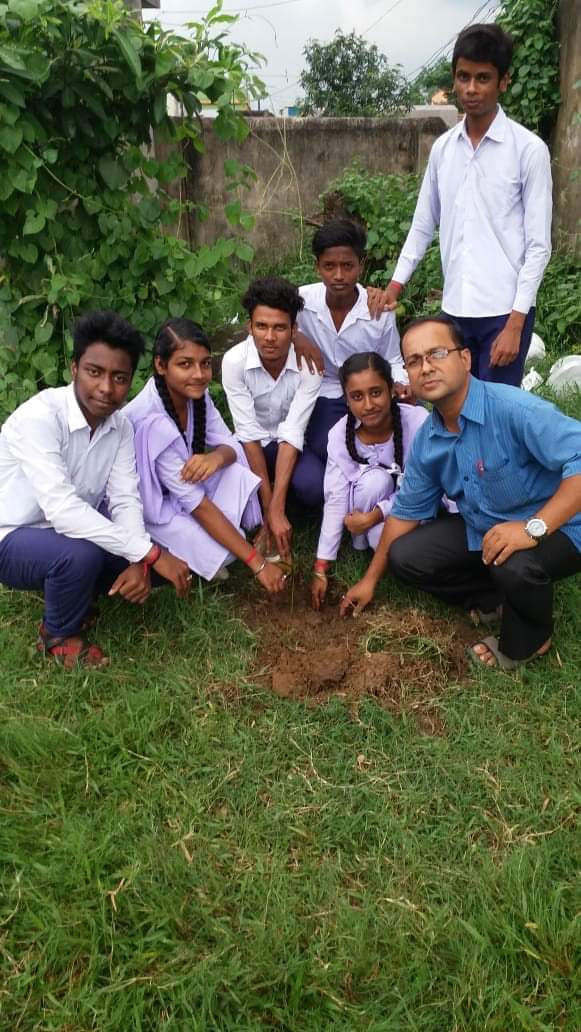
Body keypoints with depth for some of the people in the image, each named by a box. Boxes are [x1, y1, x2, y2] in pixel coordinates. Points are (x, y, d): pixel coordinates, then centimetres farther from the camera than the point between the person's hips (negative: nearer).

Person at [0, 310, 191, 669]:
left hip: (72, 531, 7)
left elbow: (126, 500, -11)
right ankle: (60, 634, -3)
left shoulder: (121, 425, -7)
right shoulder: (39, 416, -29)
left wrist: (141, 562, -30)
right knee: (79, 554, -35)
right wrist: (150, 553, -37)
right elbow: (61, 509, -37)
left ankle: (70, 598, 13)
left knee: (156, 549, -9)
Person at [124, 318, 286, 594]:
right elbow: (197, 503, -31)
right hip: (143, 506, -7)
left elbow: (231, 446, -7)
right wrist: (258, 563, -30)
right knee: (217, 550, -26)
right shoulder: (151, 421, -33)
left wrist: (217, 457, -35)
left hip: (179, 486, 7)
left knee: (236, 474, -20)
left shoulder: (194, 393, -12)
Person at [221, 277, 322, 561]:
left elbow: (292, 434, -26)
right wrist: (269, 509, -25)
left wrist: (276, 509, -32)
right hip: (253, 444, 0)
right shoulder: (234, 361, -24)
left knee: (313, 489, -29)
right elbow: (249, 434, -24)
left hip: (290, 444, 0)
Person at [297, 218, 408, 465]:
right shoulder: (302, 300, -14)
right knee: (325, 450, -28)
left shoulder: (380, 309, -10)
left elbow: (392, 362, 4)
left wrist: (401, 385, -19)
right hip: (324, 395, -1)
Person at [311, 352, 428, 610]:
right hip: (369, 500, 1)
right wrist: (321, 568, -20)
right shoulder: (340, 434, -19)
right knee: (375, 480, -31)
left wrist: (375, 515, -30)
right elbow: (336, 500, -18)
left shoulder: (417, 420, -26)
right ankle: (360, 548, -7)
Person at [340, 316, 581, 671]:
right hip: (482, 528, 7)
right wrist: (371, 579, 12)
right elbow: (407, 511, 7)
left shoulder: (513, 409, -29)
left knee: (515, 565, -37)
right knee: (405, 557, -2)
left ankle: (526, 643, -3)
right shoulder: (426, 442, -5)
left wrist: (533, 527, -42)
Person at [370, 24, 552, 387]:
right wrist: (397, 283, 9)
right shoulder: (442, 148, 8)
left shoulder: (529, 149, -6)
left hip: (504, 310, -4)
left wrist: (515, 321, -13)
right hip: (455, 308, 4)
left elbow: (539, 245, -7)